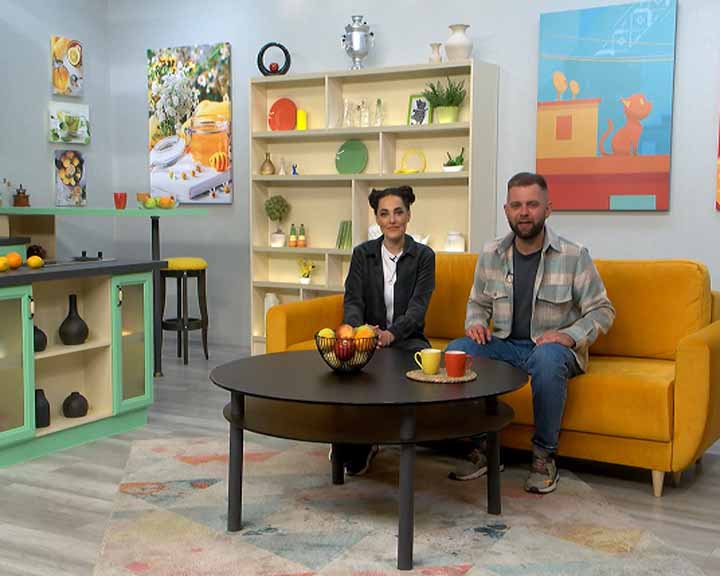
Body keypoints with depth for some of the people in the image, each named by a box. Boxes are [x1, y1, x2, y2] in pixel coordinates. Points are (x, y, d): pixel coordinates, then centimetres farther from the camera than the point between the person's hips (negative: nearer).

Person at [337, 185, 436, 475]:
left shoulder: (423, 256, 3)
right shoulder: (363, 253, 7)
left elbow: (418, 305, -9)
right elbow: (352, 301, -4)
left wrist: (391, 334, -30)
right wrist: (360, 330, -28)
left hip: (407, 337, -1)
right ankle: (356, 447, -19)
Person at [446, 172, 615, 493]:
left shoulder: (574, 255, -7)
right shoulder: (491, 254, 4)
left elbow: (602, 311, -3)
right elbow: (477, 302, 18)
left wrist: (570, 335, -21)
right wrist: (474, 323, -5)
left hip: (553, 347, -3)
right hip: (505, 345, 4)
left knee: (547, 358, -39)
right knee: (456, 351, -24)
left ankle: (544, 454, -19)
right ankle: (481, 446, -12)